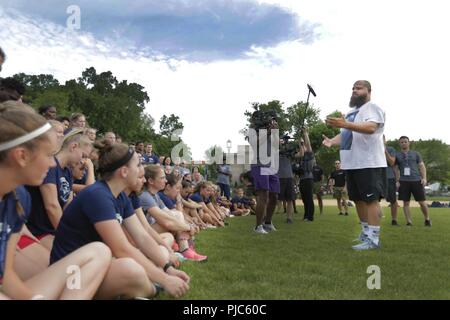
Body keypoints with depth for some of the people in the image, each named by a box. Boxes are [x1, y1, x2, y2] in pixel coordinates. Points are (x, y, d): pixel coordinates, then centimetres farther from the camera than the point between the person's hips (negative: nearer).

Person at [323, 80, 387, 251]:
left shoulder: (372, 107, -5)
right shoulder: (351, 112, 24)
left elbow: (371, 127, -23)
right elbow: (345, 134, 23)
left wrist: (345, 124, -35)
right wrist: (332, 141, 1)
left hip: (369, 163, -9)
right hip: (352, 164, 9)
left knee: (371, 199, -9)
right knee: (359, 199, 12)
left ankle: (373, 239, -7)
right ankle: (366, 233, 23)